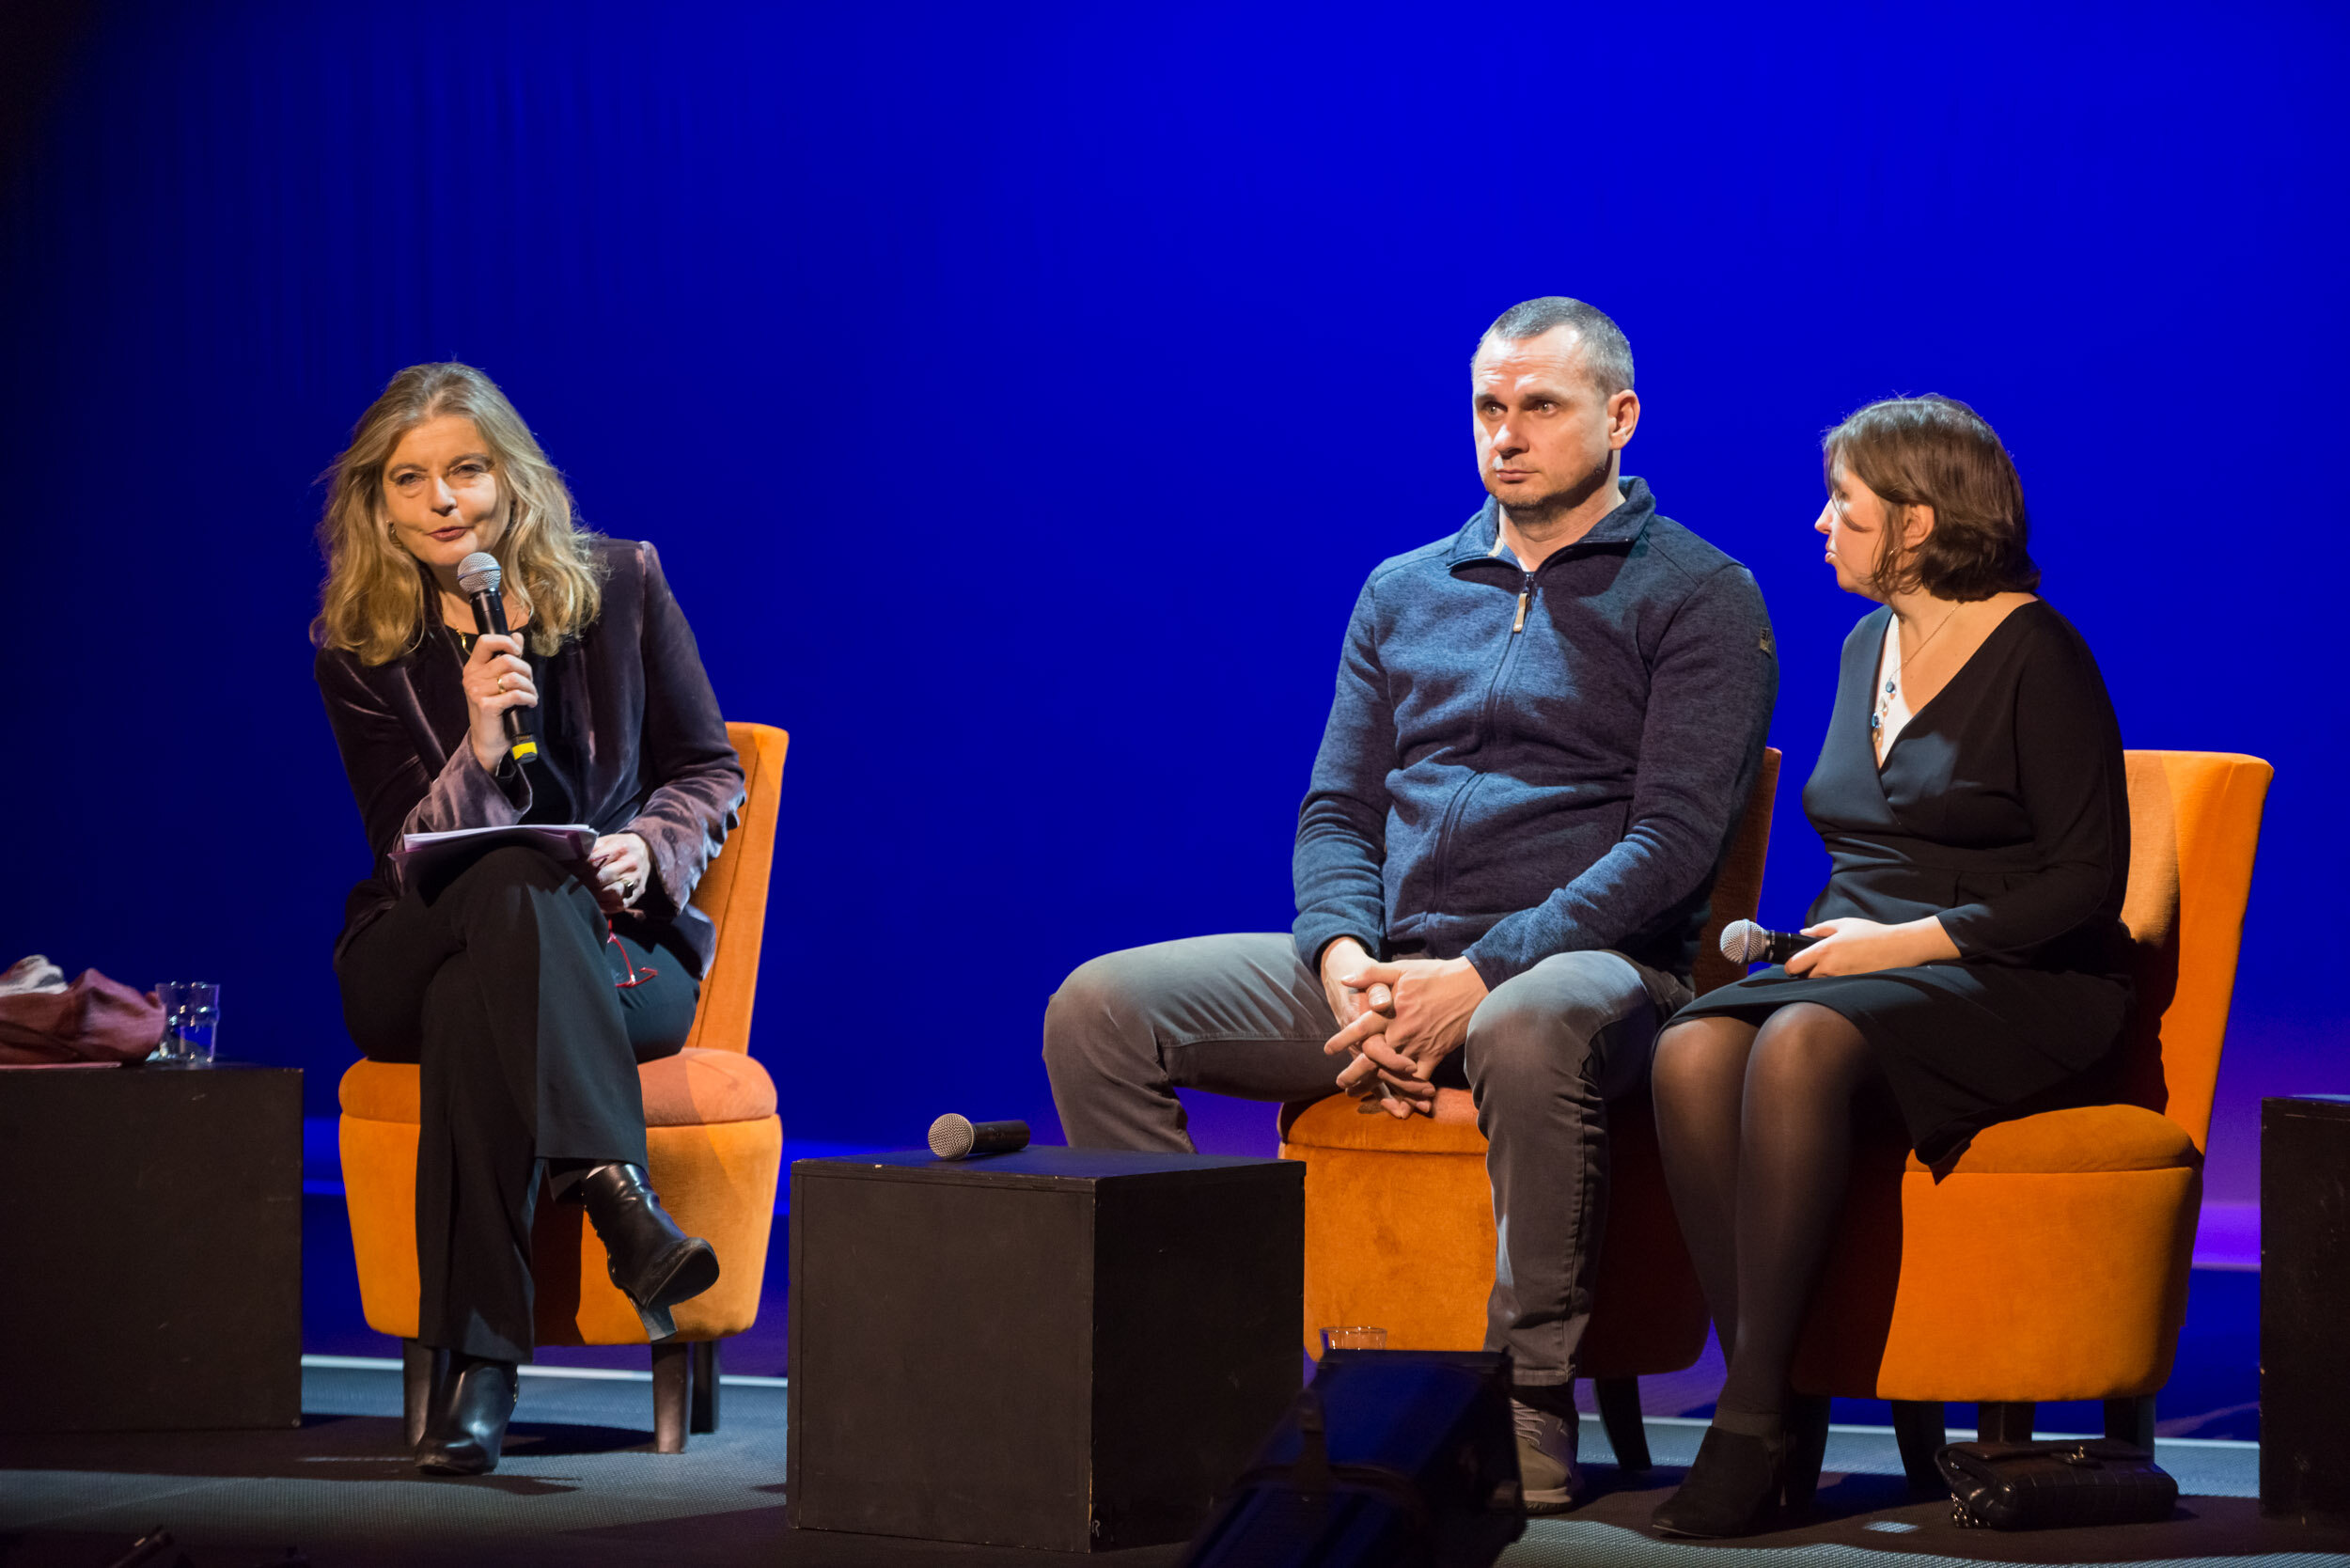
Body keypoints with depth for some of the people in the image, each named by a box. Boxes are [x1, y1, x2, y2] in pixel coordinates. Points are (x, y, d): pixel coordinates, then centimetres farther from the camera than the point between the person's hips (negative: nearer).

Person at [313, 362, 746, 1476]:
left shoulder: (620, 588, 3)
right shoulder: (359, 650, 1)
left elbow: (713, 773, 8)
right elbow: (411, 854, -5)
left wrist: (650, 848, -14)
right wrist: (479, 746, -24)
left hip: (618, 947, 0)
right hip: (412, 957, 0)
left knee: (472, 1000, -37)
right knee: (514, 886, -38)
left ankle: (478, 1358, -42)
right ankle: (614, 1193, -51)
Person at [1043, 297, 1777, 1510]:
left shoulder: (1694, 597, 2)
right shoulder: (1405, 592, 20)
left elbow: (1675, 838, -9)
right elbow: (1336, 809, 16)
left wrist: (1480, 977, -19)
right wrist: (1346, 957, -7)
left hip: (1586, 963, -6)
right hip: (1386, 967, 6)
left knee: (1529, 1029, -43)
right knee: (1100, 1008, -13)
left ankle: (1530, 1402, -31)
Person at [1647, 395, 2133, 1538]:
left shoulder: (2035, 654, -4)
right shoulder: (1868, 646, 19)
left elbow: (2088, 881, -9)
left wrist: (1918, 939, -16)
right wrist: (1824, 939, 7)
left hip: (2011, 987, -7)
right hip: (1859, 964, 7)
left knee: (1800, 1046, -37)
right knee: (1692, 1053, -27)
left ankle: (1754, 1420, -36)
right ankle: (1780, 1416, -29)